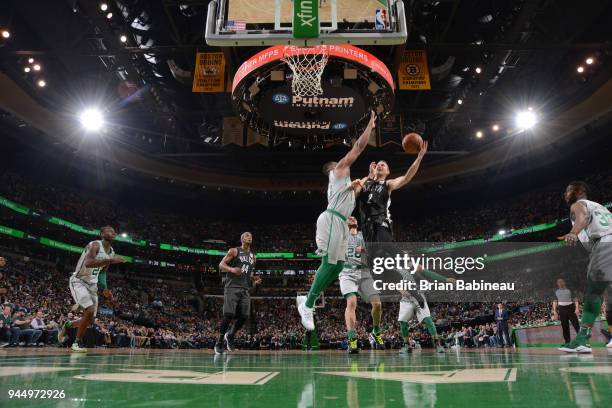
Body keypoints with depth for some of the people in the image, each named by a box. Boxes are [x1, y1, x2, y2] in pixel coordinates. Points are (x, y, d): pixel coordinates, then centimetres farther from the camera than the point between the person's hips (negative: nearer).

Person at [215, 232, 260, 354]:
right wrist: (232, 269, -22)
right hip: (232, 287, -5)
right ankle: (219, 343, 2)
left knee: (244, 317, -3)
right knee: (228, 315, -12)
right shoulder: (234, 251, 2)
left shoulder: (253, 256, 19)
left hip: (245, 289, 6)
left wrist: (254, 279, 7)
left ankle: (230, 336, 22)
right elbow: (221, 265, -3)